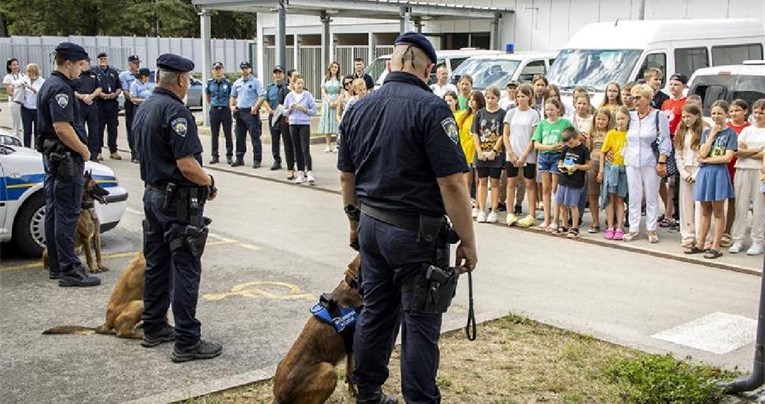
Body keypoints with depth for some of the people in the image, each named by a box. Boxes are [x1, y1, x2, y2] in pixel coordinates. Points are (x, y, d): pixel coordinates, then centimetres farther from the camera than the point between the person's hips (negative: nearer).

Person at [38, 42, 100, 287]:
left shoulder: (49, 85, 16)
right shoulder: (61, 88, -17)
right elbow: (62, 128, -25)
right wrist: (84, 151, -14)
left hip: (52, 156, 11)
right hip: (66, 157, -11)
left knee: (54, 211, 14)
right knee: (67, 215, -7)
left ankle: (56, 266, 22)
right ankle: (69, 270, -4)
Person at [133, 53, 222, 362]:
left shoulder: (143, 110, 11)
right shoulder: (176, 112, -19)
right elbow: (187, 165, -24)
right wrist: (210, 183, -6)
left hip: (152, 194, 10)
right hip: (179, 200, -9)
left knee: (156, 264, 17)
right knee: (185, 270, -5)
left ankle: (153, 328, 27)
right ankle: (187, 342, -2)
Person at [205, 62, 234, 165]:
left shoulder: (227, 82, -2)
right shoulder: (210, 83, 4)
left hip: (226, 110, -2)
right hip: (214, 110, 2)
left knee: (228, 134, 1)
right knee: (214, 135, 6)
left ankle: (229, 156, 8)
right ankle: (215, 156, 13)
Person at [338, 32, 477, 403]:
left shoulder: (359, 108, 6)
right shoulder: (430, 108, -16)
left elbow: (346, 175, 14)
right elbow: (451, 183, -19)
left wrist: (355, 222, 27)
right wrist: (467, 241, -11)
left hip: (372, 226, 7)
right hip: (415, 233, -7)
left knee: (375, 311, 17)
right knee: (420, 322, 3)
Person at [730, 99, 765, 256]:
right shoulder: (747, 130, 16)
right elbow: (737, 151, 4)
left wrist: (746, 152, -5)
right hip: (743, 171, 3)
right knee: (741, 206, 2)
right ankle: (738, 241, 8)